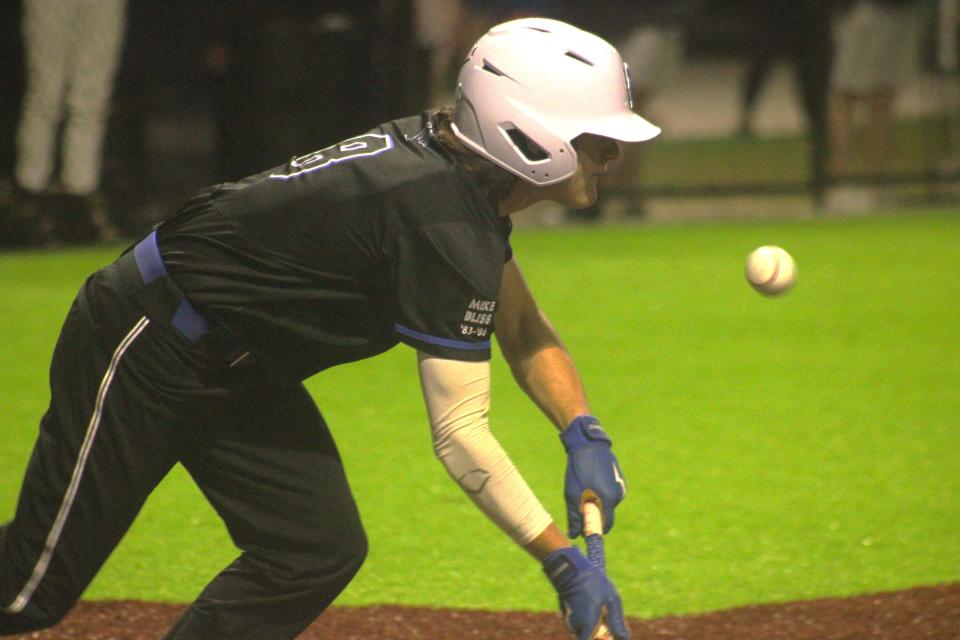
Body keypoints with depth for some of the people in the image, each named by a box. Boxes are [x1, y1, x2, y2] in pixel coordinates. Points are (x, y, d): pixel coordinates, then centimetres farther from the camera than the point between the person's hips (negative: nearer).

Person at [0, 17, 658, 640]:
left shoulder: (455, 166, 0)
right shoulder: (445, 221, -29)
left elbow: (522, 329, 13)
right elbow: (459, 432, -29)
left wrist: (584, 434, -4)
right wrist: (564, 560, -29)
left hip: (235, 374, 10)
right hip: (143, 350, -10)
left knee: (321, 553, -2)